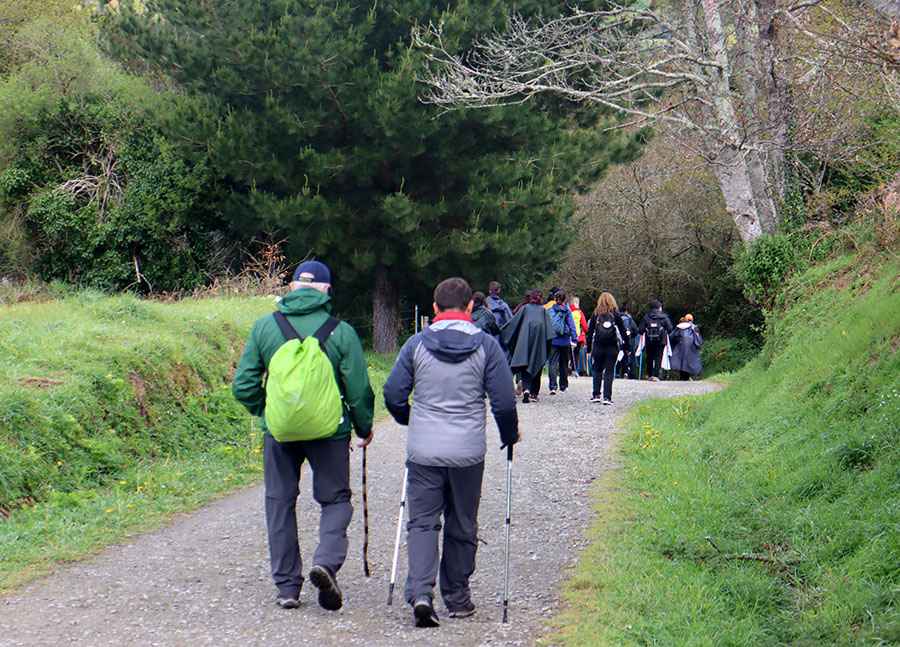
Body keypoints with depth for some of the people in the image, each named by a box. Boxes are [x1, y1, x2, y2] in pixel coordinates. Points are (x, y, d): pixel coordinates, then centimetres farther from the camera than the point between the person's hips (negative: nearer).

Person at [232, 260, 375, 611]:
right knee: (335, 499, 12)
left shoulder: (265, 326, -1)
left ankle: (287, 586, 14)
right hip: (329, 430, -2)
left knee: (280, 502, 13)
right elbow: (358, 391, -6)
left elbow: (243, 386, 1)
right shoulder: (341, 332, -7)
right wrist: (365, 428, 12)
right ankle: (327, 560, -13)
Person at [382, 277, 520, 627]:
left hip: (423, 450, 0)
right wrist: (510, 435, 17)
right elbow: (504, 401, -2)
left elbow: (393, 394, 2)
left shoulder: (417, 344, 0)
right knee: (462, 526, 14)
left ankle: (420, 593, -14)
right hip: (468, 452, 0)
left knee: (422, 522, 4)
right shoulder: (486, 346, -2)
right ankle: (457, 597, 23)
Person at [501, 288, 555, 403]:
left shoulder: (525, 308, 8)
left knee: (524, 366, -3)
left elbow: (513, 321, 5)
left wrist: (501, 331, 12)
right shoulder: (544, 310, 10)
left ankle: (526, 388, -25)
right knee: (536, 366, 9)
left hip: (525, 339, -1)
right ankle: (534, 393, 9)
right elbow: (549, 327, -1)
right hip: (539, 340, 1)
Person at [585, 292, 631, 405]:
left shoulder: (596, 313, 3)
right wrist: (628, 346, 9)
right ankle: (607, 397, -2)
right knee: (609, 372, 2)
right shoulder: (615, 314, 1)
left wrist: (589, 347, 9)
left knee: (597, 371, 12)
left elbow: (590, 331, 4)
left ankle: (596, 395, 8)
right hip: (612, 347, 0)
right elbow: (623, 330, 3)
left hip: (598, 346, 1)